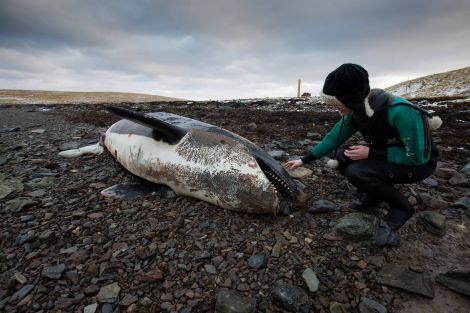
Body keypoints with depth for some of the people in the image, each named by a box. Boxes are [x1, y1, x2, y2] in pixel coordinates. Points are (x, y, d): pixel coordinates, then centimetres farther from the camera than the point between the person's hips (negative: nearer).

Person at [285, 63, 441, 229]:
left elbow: (417, 156, -26)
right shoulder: (355, 113, -13)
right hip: (387, 154, 7)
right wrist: (303, 160, -1)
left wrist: (370, 153, -28)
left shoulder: (399, 111, -34)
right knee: (341, 155, -13)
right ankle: (373, 193, 8)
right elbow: (332, 139, -3)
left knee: (356, 172, -29)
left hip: (419, 163, -6)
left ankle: (401, 206, -3)